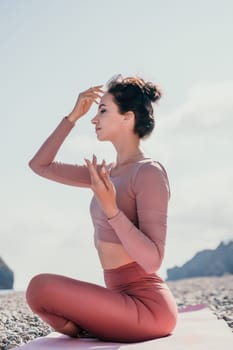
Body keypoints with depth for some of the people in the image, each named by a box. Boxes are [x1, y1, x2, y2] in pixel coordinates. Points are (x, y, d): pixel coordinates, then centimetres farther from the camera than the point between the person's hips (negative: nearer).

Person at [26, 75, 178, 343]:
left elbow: (152, 260, -22)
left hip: (147, 306, -9)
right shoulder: (107, 173, 9)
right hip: (124, 299, 9)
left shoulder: (149, 173, -16)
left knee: (41, 286, -23)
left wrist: (111, 209, -31)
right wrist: (73, 116, 6)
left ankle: (88, 335, 1)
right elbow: (39, 165, 12)